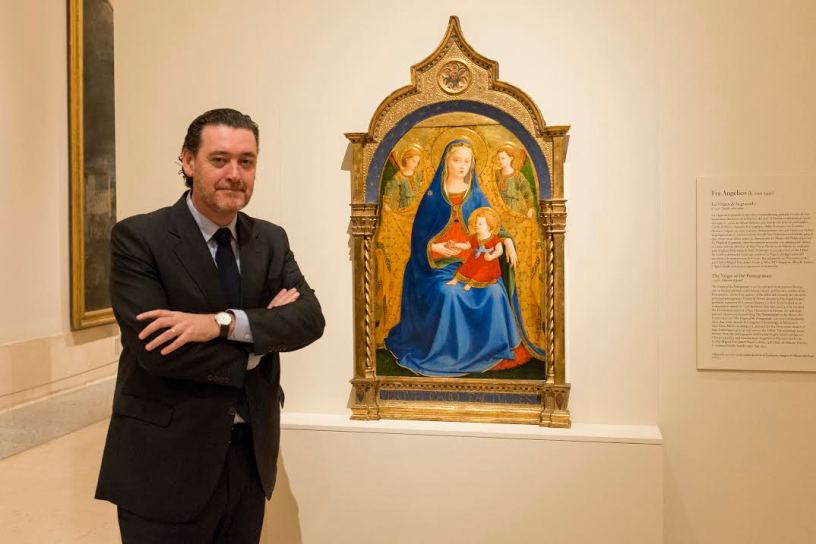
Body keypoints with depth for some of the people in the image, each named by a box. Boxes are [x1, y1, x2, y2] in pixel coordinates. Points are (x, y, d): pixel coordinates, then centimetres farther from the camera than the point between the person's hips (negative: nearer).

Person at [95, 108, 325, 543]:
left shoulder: (271, 240, 5)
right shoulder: (137, 237, -10)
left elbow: (310, 318, -8)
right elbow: (155, 350, -20)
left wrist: (223, 323, -24)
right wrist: (261, 335, -12)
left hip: (251, 454, 5)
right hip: (166, 459, -4)